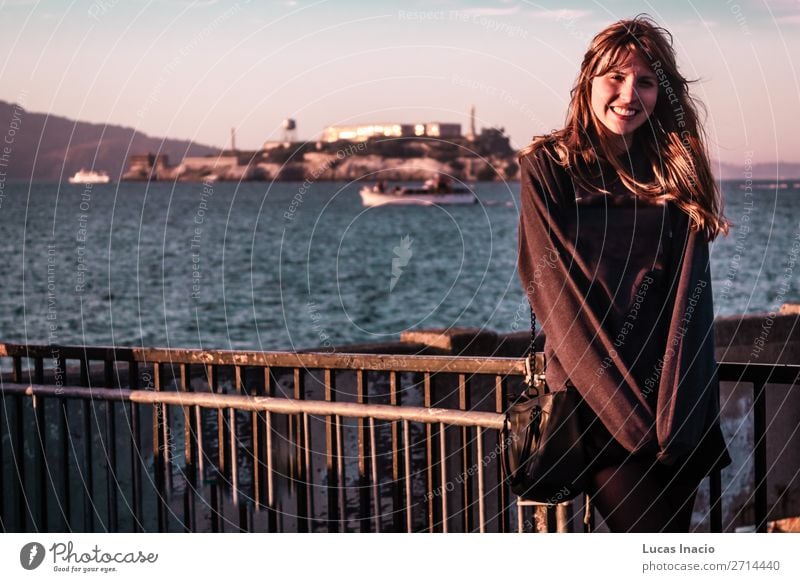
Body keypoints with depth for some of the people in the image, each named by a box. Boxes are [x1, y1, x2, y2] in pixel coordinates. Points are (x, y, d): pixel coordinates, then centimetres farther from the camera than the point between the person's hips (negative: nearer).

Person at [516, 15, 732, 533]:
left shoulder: (677, 172, 10)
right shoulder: (548, 167, 1)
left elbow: (690, 295, 1)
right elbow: (554, 292, -6)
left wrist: (673, 410, -13)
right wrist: (628, 412, -14)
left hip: (671, 390, 3)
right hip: (591, 389, -3)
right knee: (654, 531, -16)